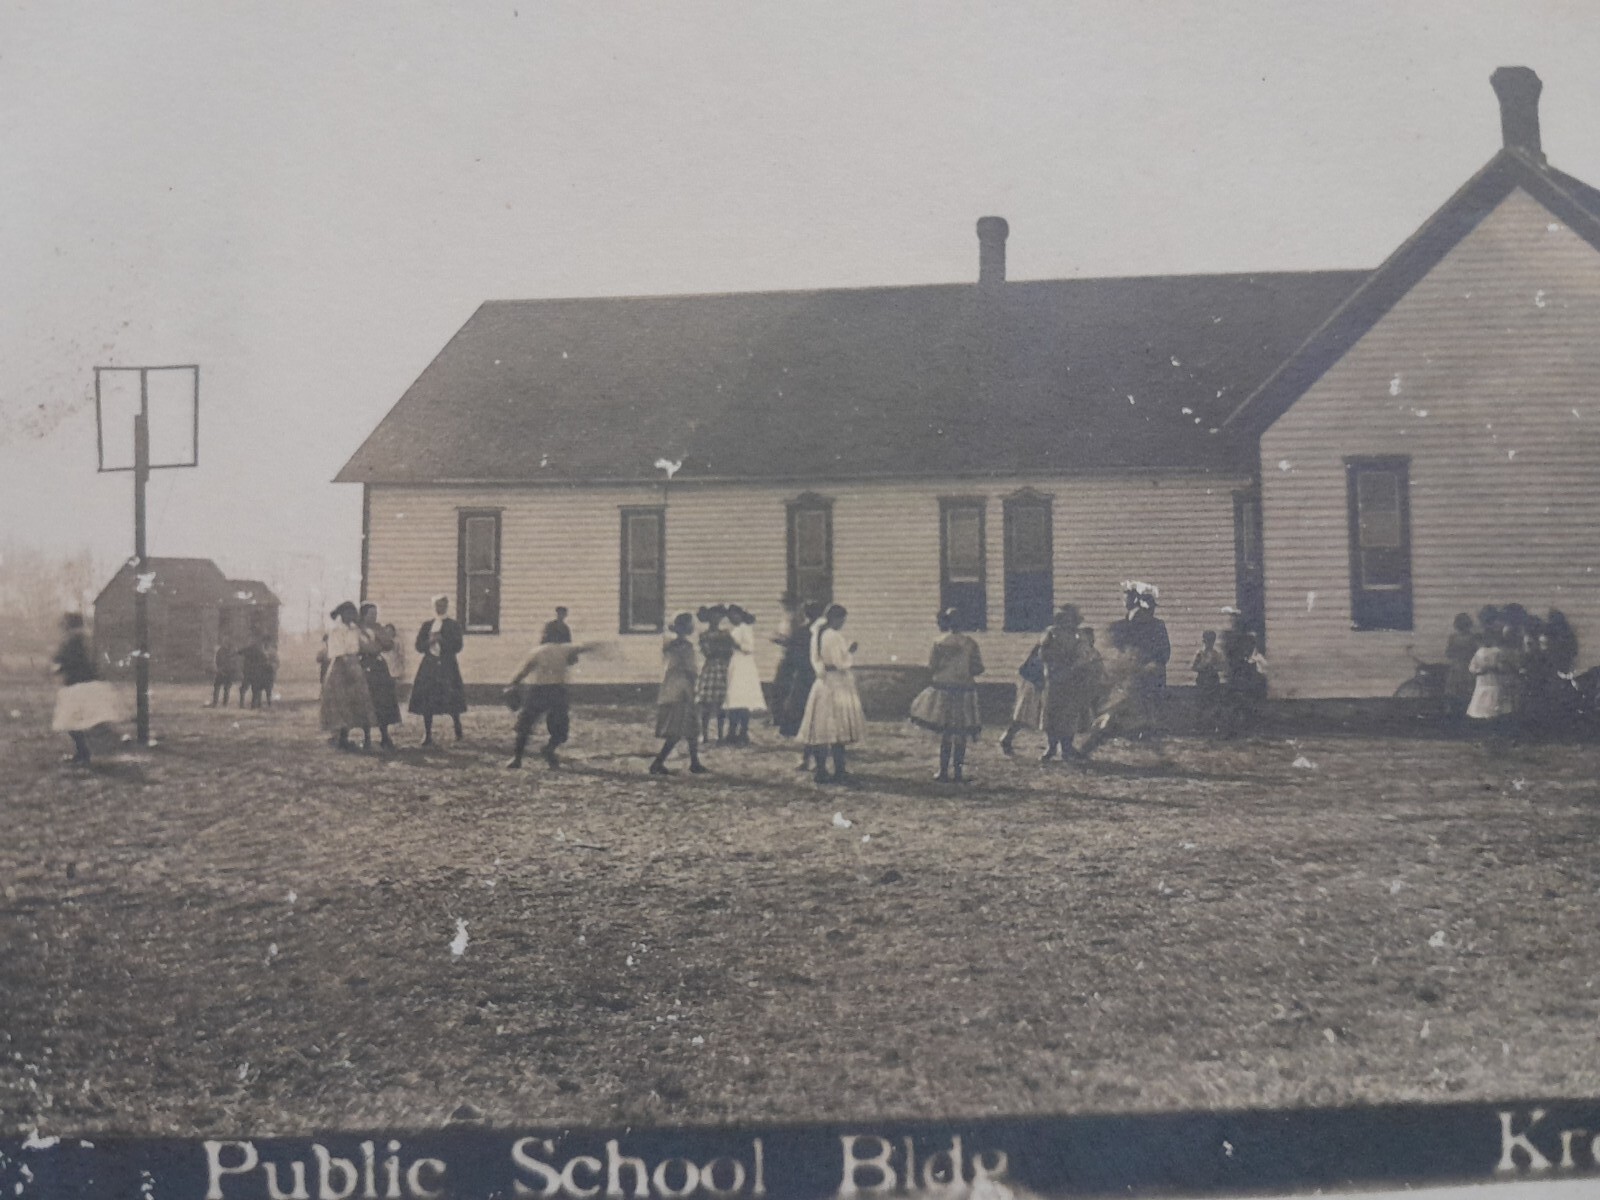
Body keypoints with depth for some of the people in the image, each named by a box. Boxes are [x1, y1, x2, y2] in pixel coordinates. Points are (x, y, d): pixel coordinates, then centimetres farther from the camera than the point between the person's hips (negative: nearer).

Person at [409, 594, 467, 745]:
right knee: (426, 702, -3)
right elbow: (419, 646, 7)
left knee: (451, 702, -6)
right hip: (429, 667, 3)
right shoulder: (426, 625, 13)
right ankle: (427, 735, 3)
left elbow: (457, 647, -4)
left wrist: (441, 640, -12)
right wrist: (430, 640, -10)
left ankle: (458, 730, 15)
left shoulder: (454, 625, 5)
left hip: (447, 666, -2)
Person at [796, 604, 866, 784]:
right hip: (836, 686, -9)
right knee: (838, 731, -3)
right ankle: (839, 772, -1)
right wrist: (851, 652, -2)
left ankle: (821, 771, 9)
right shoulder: (834, 636, -16)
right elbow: (841, 663, -17)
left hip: (822, 685, 9)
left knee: (821, 732, 7)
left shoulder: (818, 634, 11)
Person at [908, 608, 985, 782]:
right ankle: (957, 772, 10)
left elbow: (932, 666, -5)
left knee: (945, 734, 5)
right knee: (961, 734, 8)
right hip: (965, 692, 2)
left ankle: (944, 772, 6)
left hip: (944, 691, -2)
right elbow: (978, 668, -2)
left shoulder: (940, 644, -9)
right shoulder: (971, 644, -3)